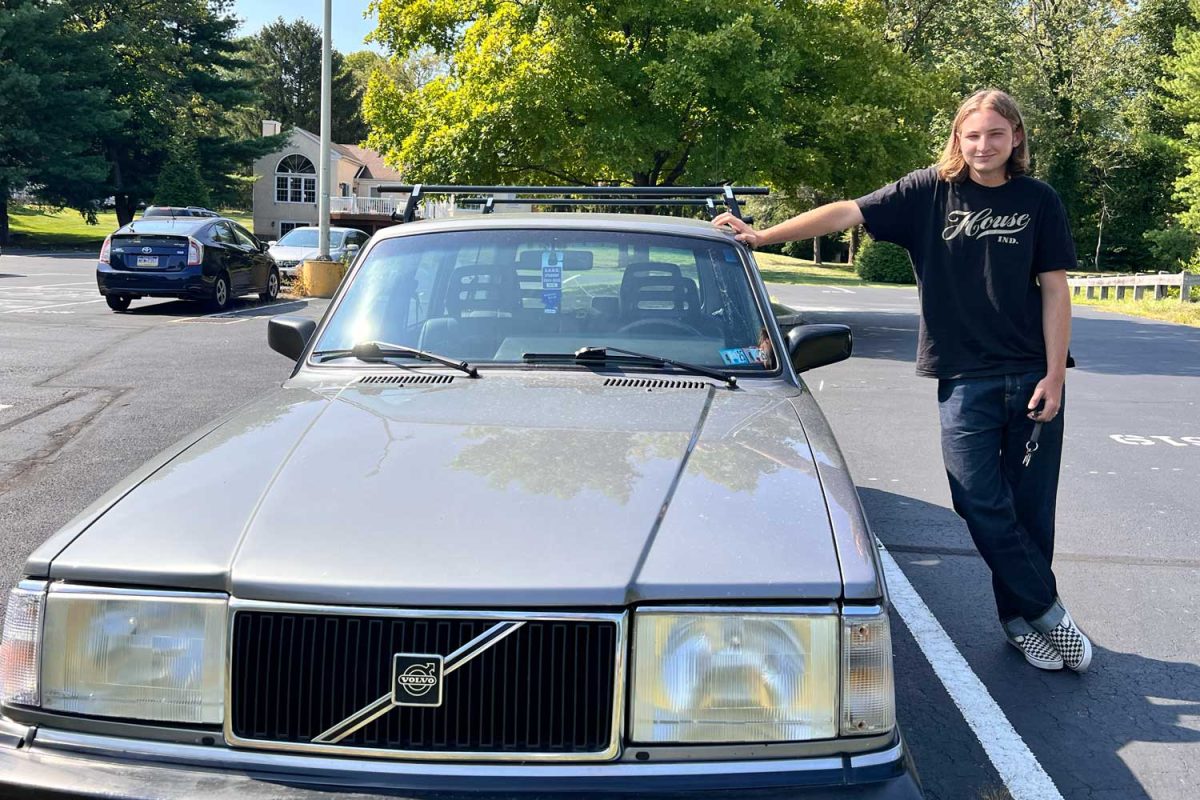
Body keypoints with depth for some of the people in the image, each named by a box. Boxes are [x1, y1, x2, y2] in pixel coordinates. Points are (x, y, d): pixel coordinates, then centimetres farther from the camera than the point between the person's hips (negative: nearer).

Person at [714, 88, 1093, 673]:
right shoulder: (930, 191, 0)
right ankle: (1045, 610, 14)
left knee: (1029, 503, 6)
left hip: (1032, 373, 1)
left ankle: (1021, 620, 23)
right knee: (982, 502, -3)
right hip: (964, 377, -1)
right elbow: (847, 213, -7)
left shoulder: (1038, 202, 2)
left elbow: (1054, 289, 1)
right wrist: (762, 236, -14)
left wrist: (1054, 373, -5)